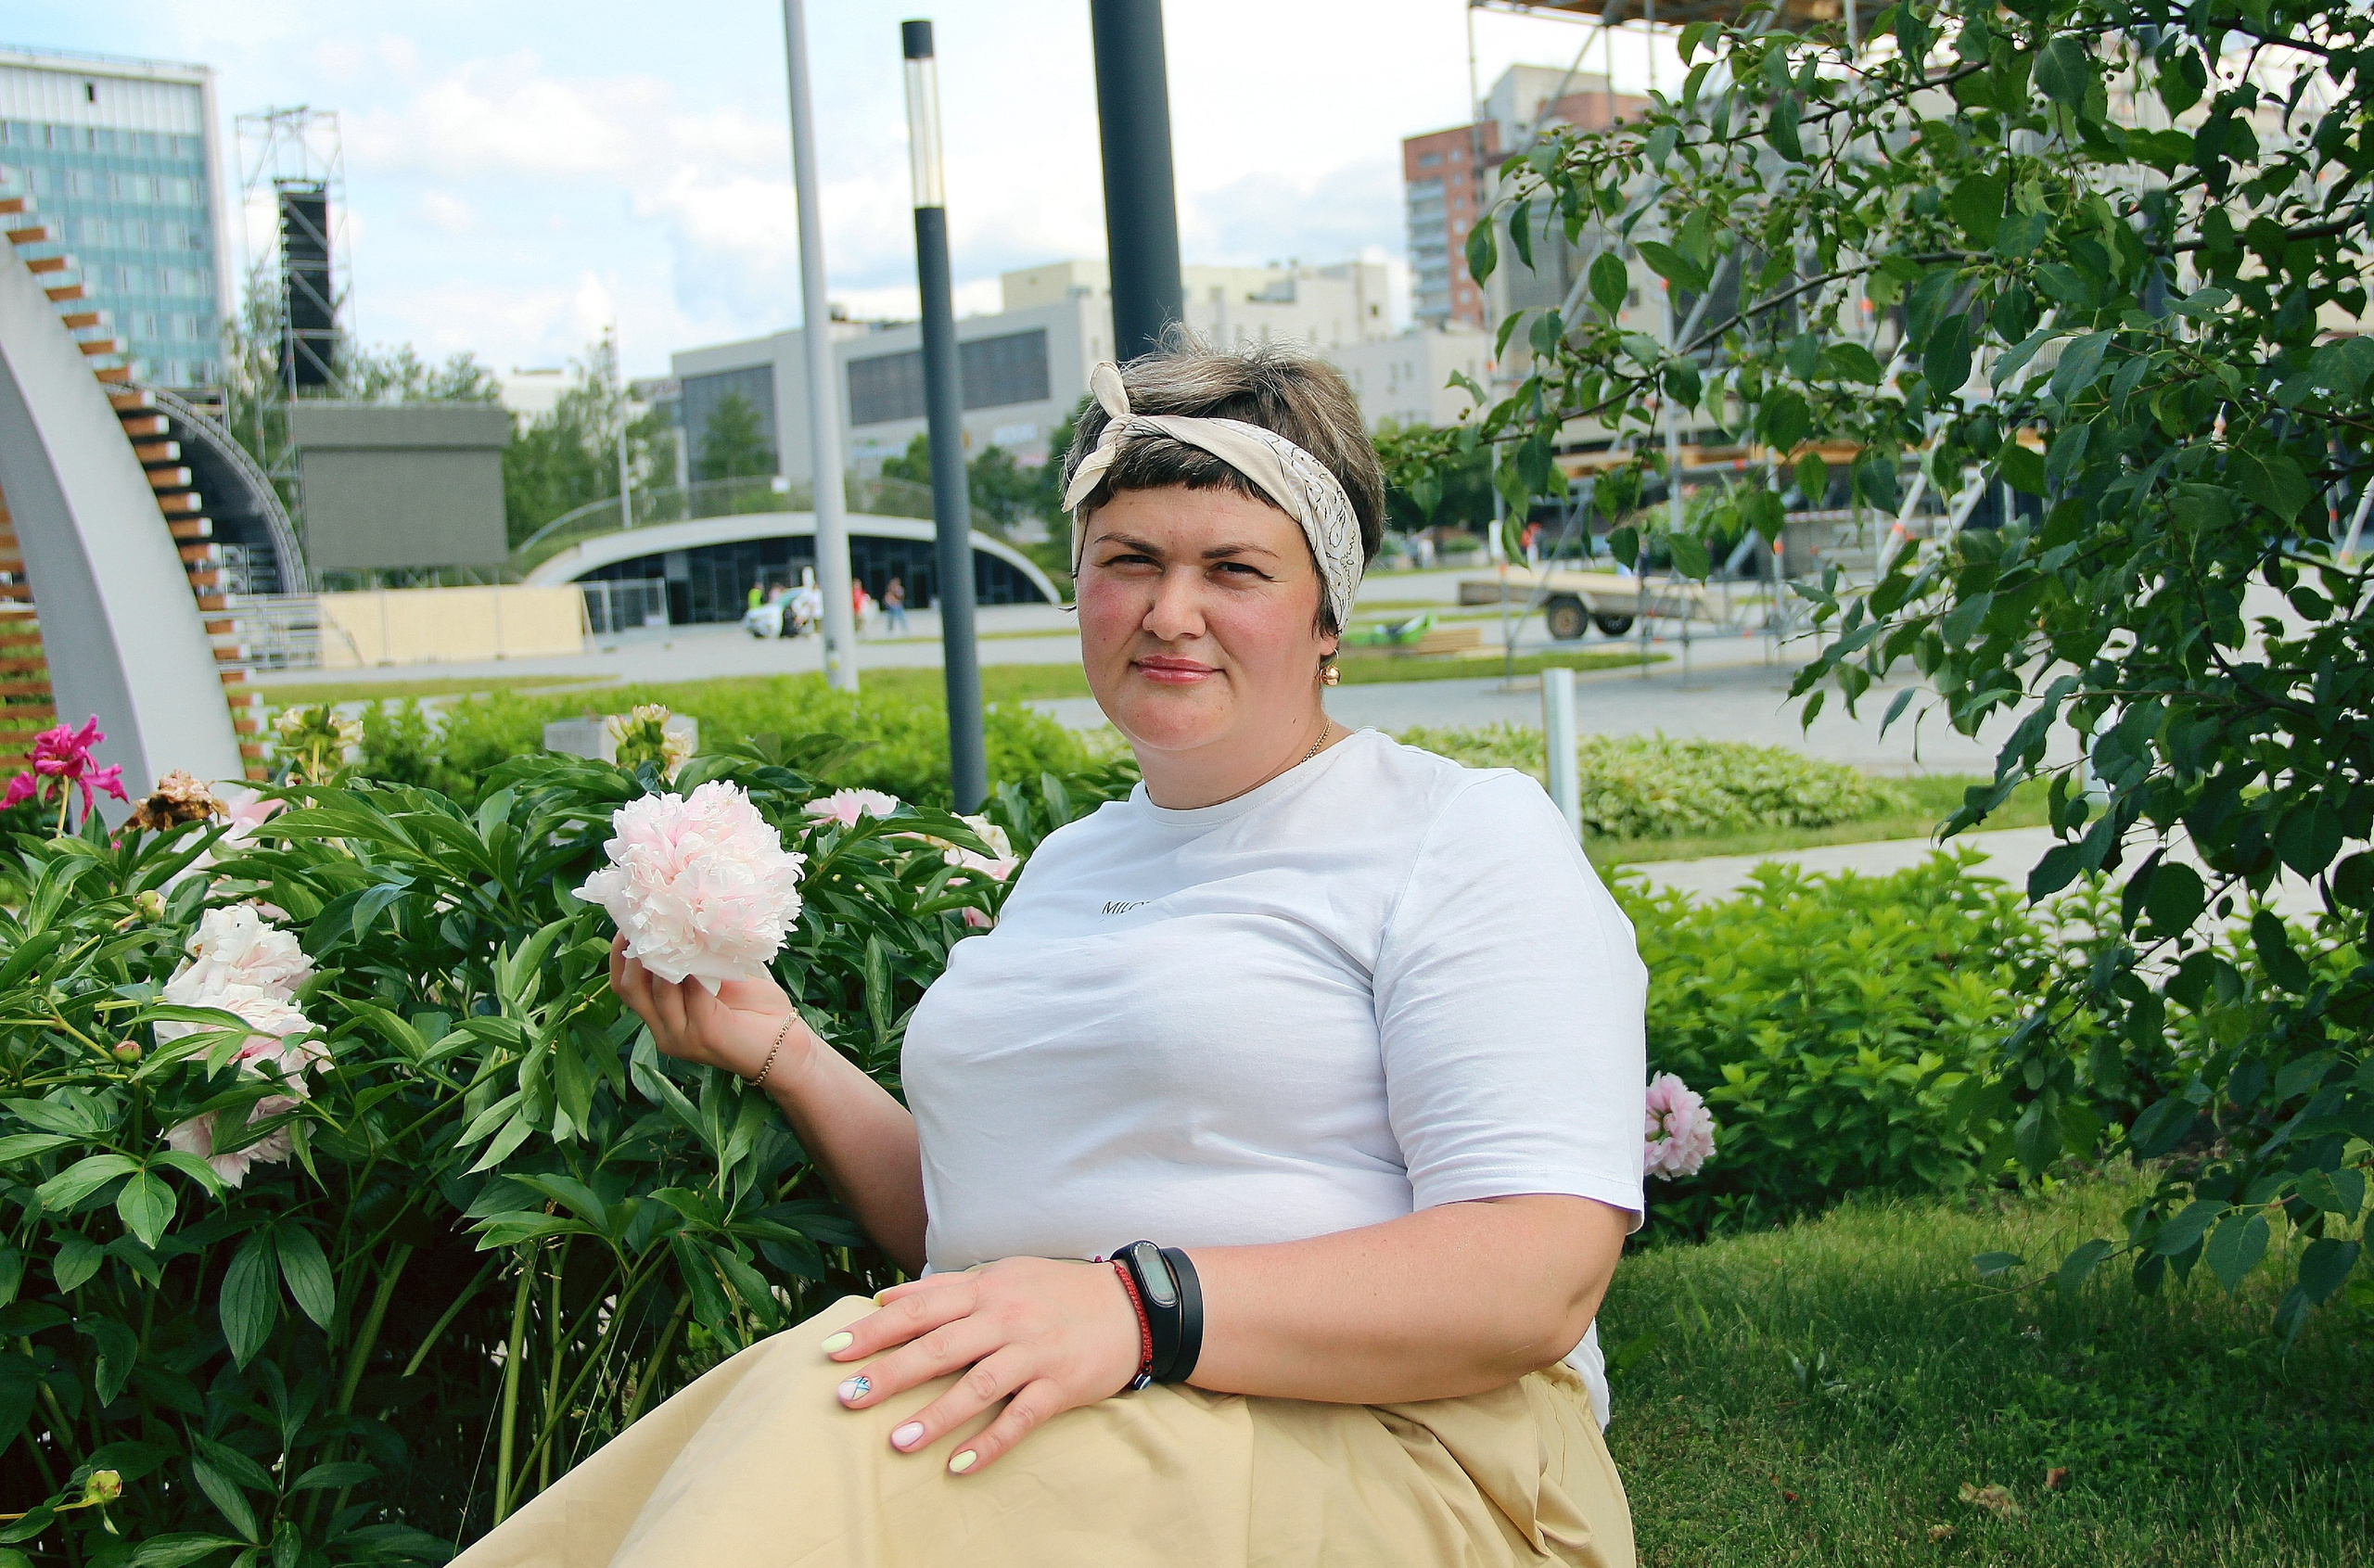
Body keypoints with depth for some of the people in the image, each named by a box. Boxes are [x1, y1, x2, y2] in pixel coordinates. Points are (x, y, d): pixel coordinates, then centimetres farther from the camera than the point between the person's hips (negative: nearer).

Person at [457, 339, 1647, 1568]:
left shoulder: (1470, 836, 0)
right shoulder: (1069, 864, 23)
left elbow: (1536, 1281, -15)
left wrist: (1137, 1309, -26)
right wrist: (779, 1053, 13)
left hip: (1374, 1457, -6)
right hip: (1037, 1433, 6)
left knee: (824, 1438, -33)